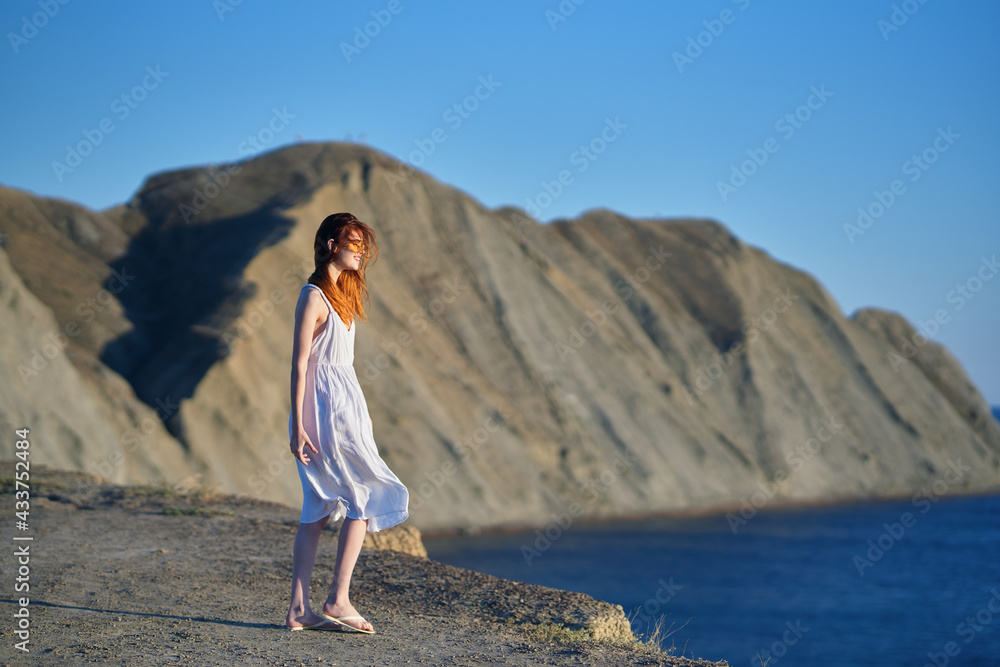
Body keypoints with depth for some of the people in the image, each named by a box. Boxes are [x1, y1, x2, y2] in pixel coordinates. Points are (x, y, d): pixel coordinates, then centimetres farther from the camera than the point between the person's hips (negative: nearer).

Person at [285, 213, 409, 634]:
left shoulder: (340, 293, 16)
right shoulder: (314, 296, -12)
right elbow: (300, 363, -15)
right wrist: (298, 425, -19)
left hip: (344, 404, 9)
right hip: (327, 407, -9)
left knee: (319, 509, 7)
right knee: (366, 497, -5)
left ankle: (299, 609, 8)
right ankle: (338, 600, -2)